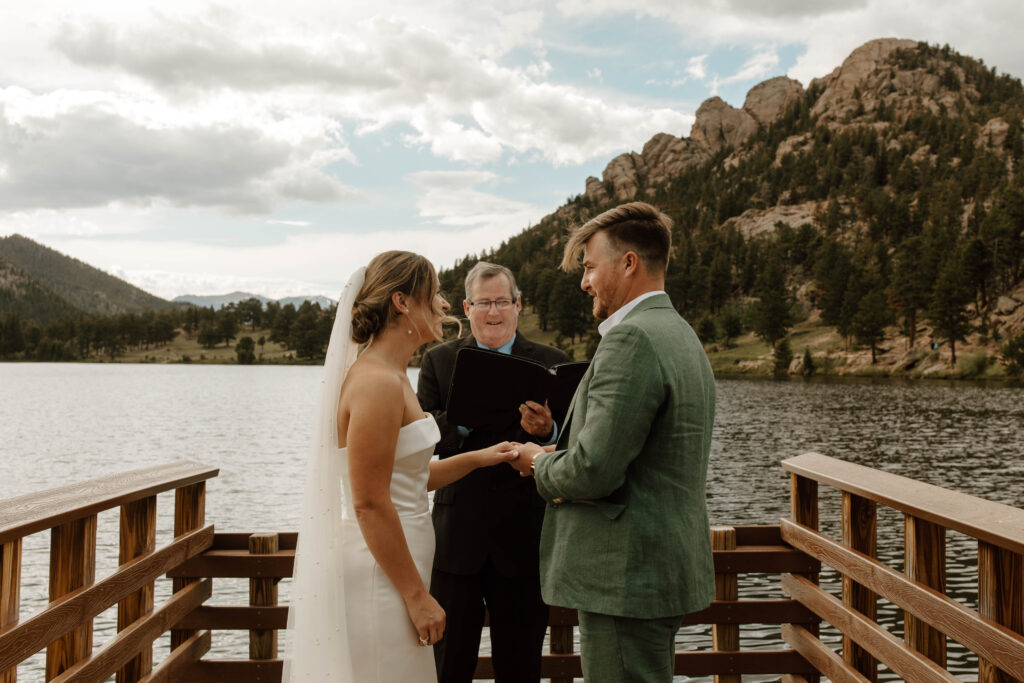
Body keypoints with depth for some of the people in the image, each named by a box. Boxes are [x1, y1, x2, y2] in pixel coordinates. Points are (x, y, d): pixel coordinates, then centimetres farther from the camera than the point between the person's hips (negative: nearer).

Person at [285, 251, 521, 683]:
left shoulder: (390, 377, 12)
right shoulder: (377, 383, -19)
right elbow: (370, 504, -21)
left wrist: (478, 458, 12)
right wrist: (417, 596, -17)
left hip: (386, 564, 10)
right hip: (378, 578, -10)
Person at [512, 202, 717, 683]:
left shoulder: (631, 339, -19)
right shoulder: (679, 335, 14)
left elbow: (595, 470, -24)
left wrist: (540, 464, -4)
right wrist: (560, 457, 8)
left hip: (629, 580, -10)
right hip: (669, 566, 10)